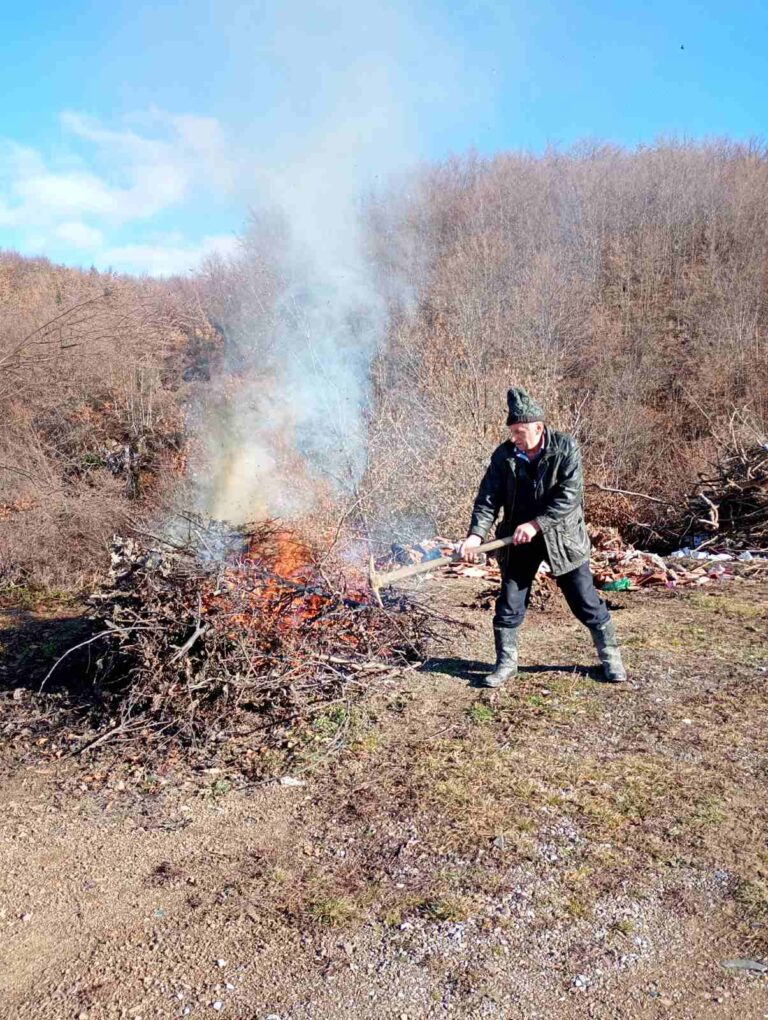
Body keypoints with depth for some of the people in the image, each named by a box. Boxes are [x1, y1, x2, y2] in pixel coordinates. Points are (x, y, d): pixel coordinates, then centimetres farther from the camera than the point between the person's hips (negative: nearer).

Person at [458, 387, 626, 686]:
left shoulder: (565, 448, -14)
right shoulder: (504, 454, -7)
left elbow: (569, 495, -20)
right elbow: (488, 497, -9)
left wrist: (536, 524, -26)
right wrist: (476, 534, -23)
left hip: (562, 536, -2)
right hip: (518, 539, 2)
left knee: (585, 599, 7)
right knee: (509, 602, 5)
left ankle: (610, 656, 25)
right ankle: (506, 662, 20)